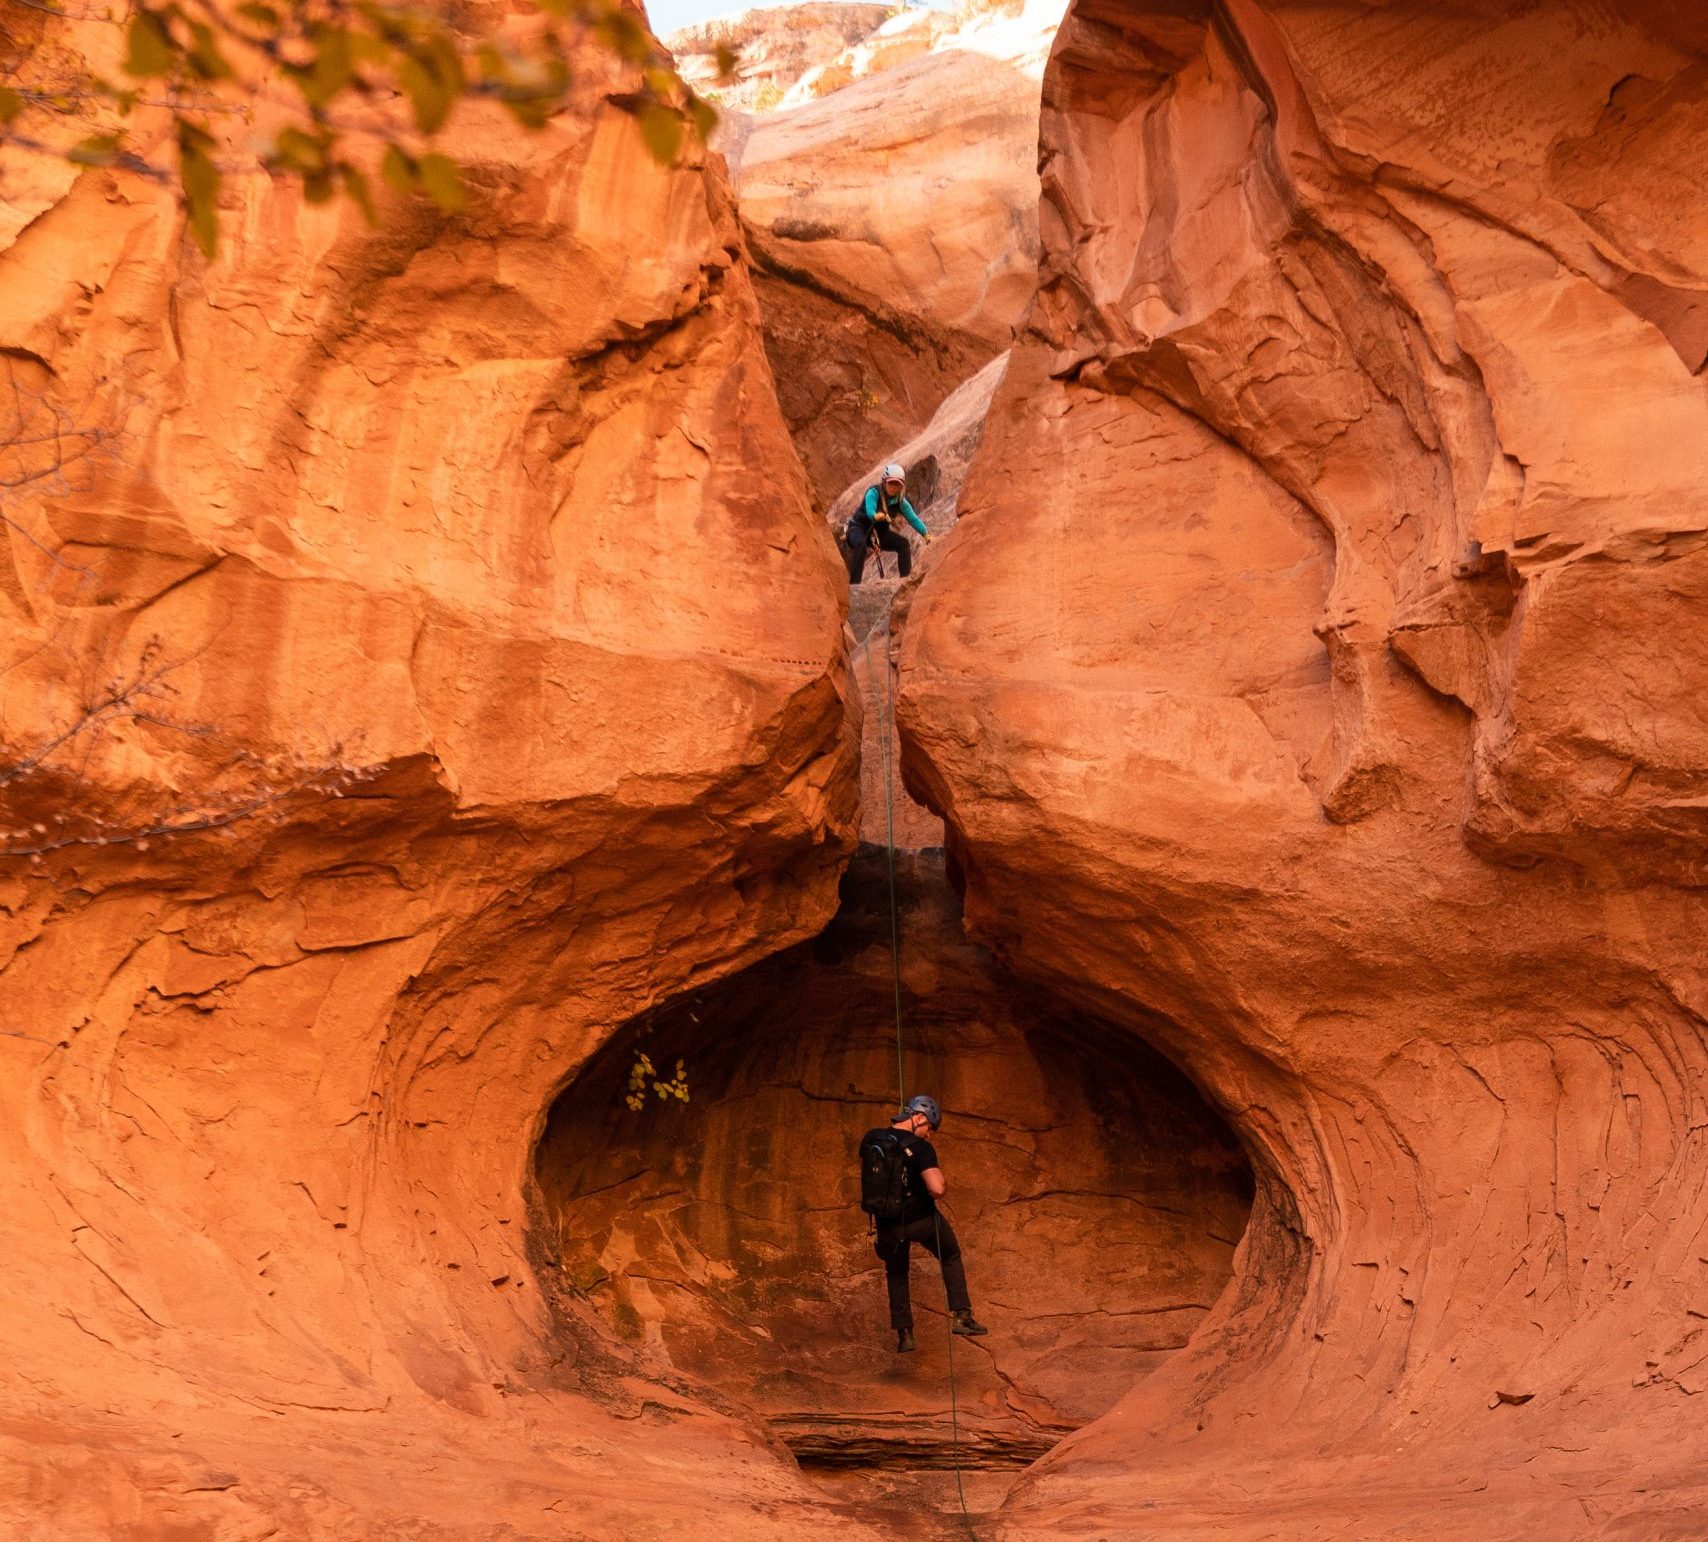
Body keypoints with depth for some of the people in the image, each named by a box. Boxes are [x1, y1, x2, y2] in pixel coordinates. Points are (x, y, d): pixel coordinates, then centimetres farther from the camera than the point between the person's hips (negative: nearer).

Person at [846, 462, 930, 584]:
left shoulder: (900, 501, -7)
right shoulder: (874, 492, -21)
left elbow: (913, 519, -9)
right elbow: (870, 510, -37)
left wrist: (926, 534, -20)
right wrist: (875, 516, -60)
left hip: (879, 533, 5)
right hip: (859, 527, -5)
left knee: (904, 543, -16)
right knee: (860, 544, -38)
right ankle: (853, 583, -38)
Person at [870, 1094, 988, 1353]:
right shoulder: (920, 1148, -20)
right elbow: (937, 1189, -30)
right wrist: (943, 1182, -8)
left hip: (889, 1224, 4)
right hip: (922, 1219, -4)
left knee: (896, 1274, 25)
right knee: (951, 1258, 24)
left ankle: (904, 1333, 23)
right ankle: (962, 1316, 19)